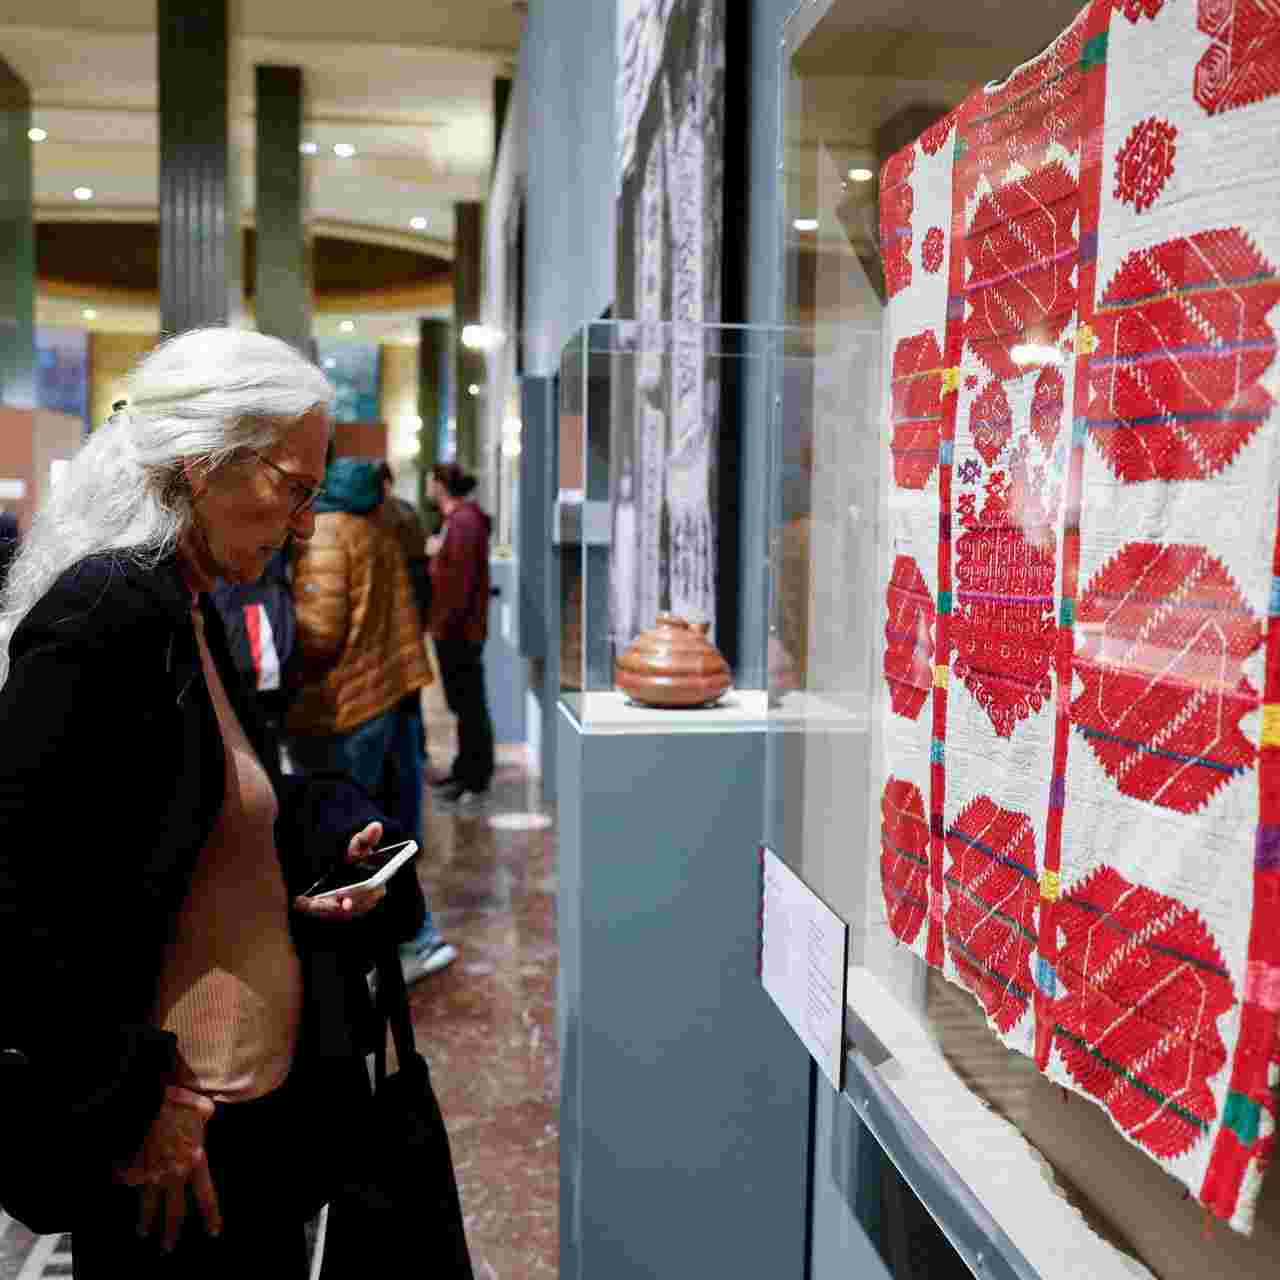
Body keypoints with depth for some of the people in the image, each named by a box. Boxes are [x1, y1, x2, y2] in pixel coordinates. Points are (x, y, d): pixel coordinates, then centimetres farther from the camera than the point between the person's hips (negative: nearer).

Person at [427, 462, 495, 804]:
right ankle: (465, 770, 25)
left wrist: (445, 623, -19)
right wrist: (440, 622, 17)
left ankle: (475, 779, 2)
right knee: (461, 702, 16)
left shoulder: (463, 521, -16)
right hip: (454, 629, 10)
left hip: (459, 630, -10)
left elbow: (462, 579, -21)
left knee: (469, 703, -4)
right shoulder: (456, 518, 16)